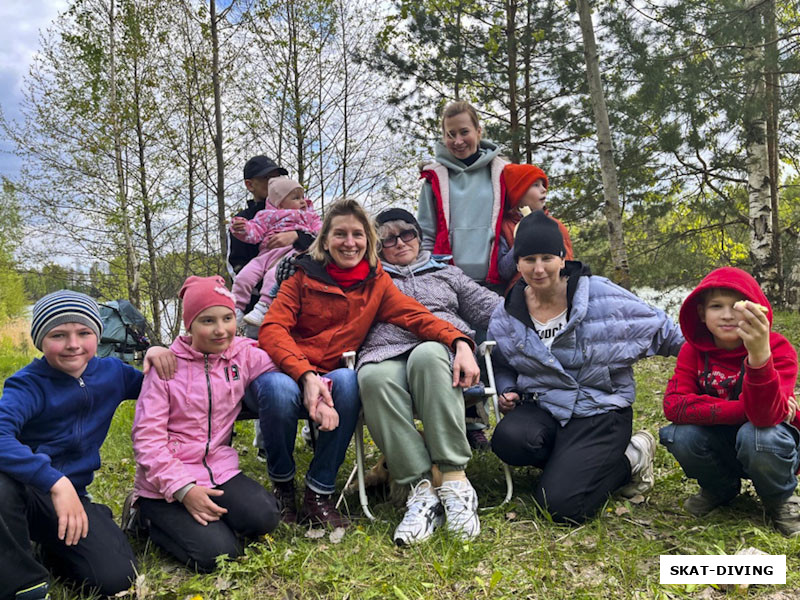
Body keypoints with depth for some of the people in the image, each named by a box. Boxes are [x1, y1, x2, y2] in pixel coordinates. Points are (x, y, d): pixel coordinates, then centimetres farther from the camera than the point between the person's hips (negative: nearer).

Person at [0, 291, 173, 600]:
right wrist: (55, 481, -42)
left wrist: (156, 355, -5)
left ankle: (51, 547, 16)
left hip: (71, 495, 4)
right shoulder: (29, 385, -15)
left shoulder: (111, 372, 1)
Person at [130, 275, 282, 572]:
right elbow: (147, 437, -10)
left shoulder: (245, 355, 0)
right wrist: (183, 489, -19)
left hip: (219, 468, 3)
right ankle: (151, 518, 10)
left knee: (264, 516, -22)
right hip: (167, 482, -3)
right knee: (217, 554, -18)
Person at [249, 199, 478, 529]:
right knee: (279, 390, -35)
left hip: (331, 380, 2)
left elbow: (415, 315, -8)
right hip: (285, 372, -1)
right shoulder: (303, 276, 2)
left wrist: (459, 342, -28)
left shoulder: (377, 282, 8)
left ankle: (318, 493, -16)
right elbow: (272, 328, -10)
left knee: (348, 380, -32)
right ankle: (281, 483, -4)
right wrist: (306, 375, -28)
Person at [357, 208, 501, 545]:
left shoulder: (446, 273, 31)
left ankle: (455, 480, -38)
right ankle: (421, 491, -35)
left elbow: (492, 308, 20)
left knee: (426, 355, -39)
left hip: (444, 351, 0)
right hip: (386, 355, 0)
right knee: (374, 378, -38)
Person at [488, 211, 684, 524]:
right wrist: (507, 392, 0)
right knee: (509, 439, -32)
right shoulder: (506, 316, 1)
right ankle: (573, 462, -1)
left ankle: (628, 459, 8)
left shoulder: (601, 295, -10)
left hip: (600, 410, -3)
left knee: (559, 504, -21)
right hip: (543, 407, 4)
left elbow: (659, 328, 2)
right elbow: (502, 366, 19)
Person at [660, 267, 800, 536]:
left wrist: (759, 356, -55)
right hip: (721, 446, 3)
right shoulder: (693, 350, -10)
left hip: (772, 440, -3)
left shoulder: (778, 348, -19)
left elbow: (765, 416, -37)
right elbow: (673, 405, -25)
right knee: (680, 435, -28)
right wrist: (744, 410, -31)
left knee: (756, 434, -37)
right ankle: (720, 489, 7)